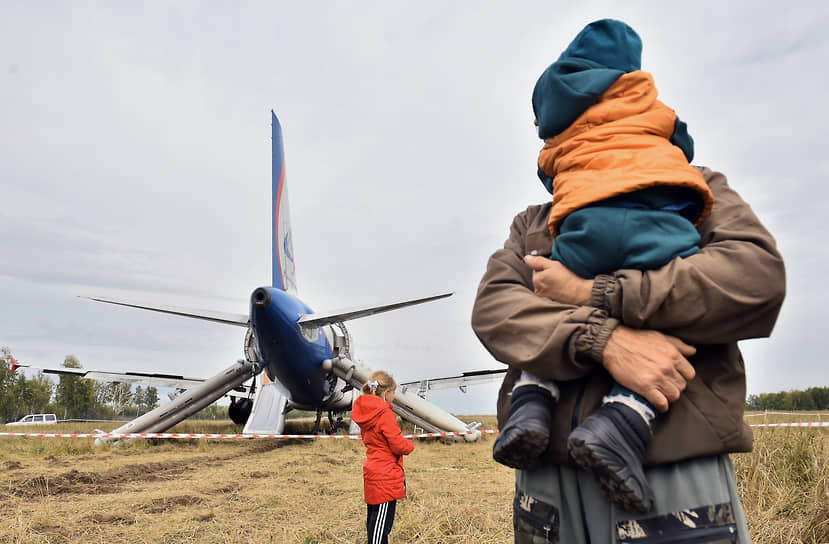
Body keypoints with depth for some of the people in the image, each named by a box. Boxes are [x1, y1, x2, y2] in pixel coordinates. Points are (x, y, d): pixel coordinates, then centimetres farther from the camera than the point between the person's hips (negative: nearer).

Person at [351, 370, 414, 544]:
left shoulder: (364, 413, 7)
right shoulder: (385, 415, -19)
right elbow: (399, 446, -19)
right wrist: (410, 445, 4)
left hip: (372, 471, 9)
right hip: (386, 476, -9)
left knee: (374, 519, 17)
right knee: (381, 521, -3)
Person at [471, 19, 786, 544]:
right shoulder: (532, 223, 18)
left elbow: (759, 275, -8)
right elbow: (491, 307, -1)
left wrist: (595, 295, -12)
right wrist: (604, 340, -18)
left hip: (675, 472, -2)